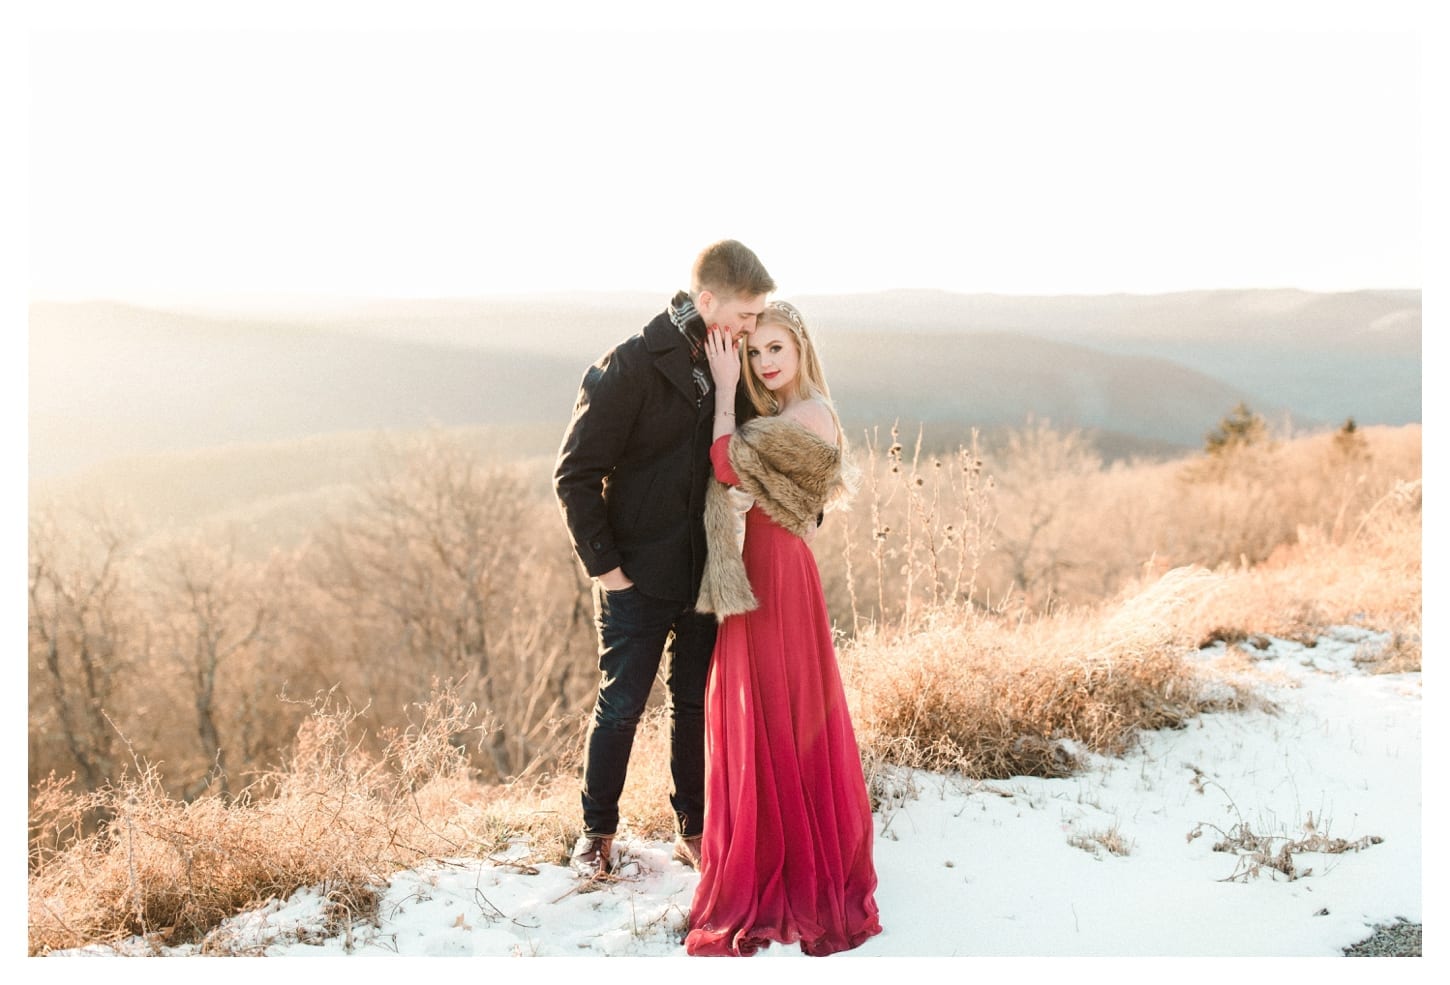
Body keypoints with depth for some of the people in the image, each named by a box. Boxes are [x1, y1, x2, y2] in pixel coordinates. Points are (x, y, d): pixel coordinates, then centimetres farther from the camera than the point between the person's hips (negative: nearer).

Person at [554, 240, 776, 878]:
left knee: (696, 703, 13)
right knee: (621, 706, 5)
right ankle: (596, 831, 22)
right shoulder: (631, 367, -15)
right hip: (640, 579, -5)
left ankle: (692, 828, 26)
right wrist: (603, 563, -11)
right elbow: (576, 473, -12)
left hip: (707, 573, 5)